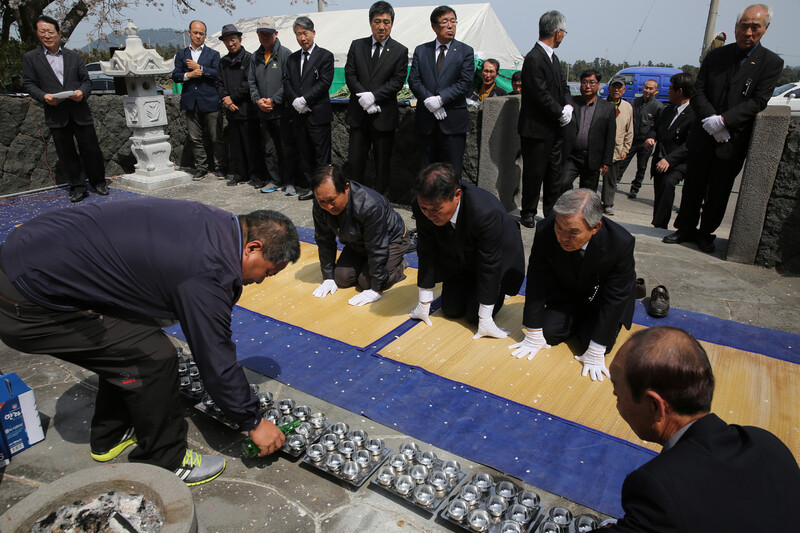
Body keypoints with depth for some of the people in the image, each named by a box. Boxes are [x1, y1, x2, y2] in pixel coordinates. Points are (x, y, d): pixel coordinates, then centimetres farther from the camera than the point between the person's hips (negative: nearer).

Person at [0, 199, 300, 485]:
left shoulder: (213, 222, 1)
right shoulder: (208, 271, -26)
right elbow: (217, 362, -17)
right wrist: (253, 423, -3)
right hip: (27, 308, -10)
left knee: (127, 348, 20)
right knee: (154, 358, -9)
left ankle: (109, 438, 40)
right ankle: (164, 464, 11)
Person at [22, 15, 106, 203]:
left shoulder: (74, 56, 10)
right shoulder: (30, 58, 7)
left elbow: (86, 80, 10)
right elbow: (28, 83, 4)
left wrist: (82, 92, -12)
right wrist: (43, 96, -14)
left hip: (80, 112, 0)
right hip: (56, 115, 0)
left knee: (91, 149, 2)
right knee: (67, 153, 5)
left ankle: (98, 181, 19)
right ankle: (77, 187, 13)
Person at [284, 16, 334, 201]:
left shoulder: (325, 56, -1)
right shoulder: (292, 59, 16)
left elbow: (324, 82, -11)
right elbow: (287, 83, 9)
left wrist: (304, 100, -17)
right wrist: (295, 101, -10)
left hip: (318, 114, -5)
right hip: (299, 115, 6)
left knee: (322, 155, -3)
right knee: (304, 154, 11)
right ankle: (308, 187, 19)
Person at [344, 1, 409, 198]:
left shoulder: (400, 51, 2)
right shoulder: (357, 45, 9)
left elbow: (398, 81, -7)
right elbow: (350, 75, 3)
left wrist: (373, 96, -17)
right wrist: (364, 98, -12)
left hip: (384, 115, -2)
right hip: (359, 114, 2)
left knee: (383, 161, 6)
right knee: (355, 160, 4)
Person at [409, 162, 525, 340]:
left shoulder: (485, 212, -43)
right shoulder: (422, 207, -29)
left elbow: (489, 265, -32)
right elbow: (427, 253, -16)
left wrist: (484, 320, -26)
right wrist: (424, 304, -11)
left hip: (498, 257, -4)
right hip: (459, 258, 4)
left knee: (474, 315, -8)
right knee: (450, 310, 6)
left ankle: (498, 290, 22)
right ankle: (467, 284, 35)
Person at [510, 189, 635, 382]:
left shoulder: (621, 242, -36)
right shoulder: (545, 231, -31)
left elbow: (614, 298, -27)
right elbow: (537, 282, -20)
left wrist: (596, 352, -25)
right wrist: (533, 335, -17)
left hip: (602, 299, -2)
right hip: (567, 292, 3)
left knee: (589, 342, -17)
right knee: (548, 332, -10)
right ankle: (580, 319, 20)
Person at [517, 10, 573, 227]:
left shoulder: (553, 58, 14)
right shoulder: (533, 59, -16)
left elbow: (563, 86, 18)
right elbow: (541, 95, -21)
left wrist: (568, 106, -2)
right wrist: (560, 113, -11)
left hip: (555, 129, 9)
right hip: (537, 130, -9)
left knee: (555, 174, 12)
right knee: (534, 174, 1)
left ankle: (552, 214, 22)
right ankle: (528, 213, 16)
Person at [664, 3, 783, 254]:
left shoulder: (771, 63, -2)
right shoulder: (715, 56, 5)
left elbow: (757, 102, -10)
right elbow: (698, 92, 1)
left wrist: (723, 120, -20)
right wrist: (711, 121, -14)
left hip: (733, 141, -2)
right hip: (703, 137, 2)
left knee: (718, 193, 6)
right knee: (693, 188, 9)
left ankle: (706, 233, 20)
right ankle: (686, 228, 22)